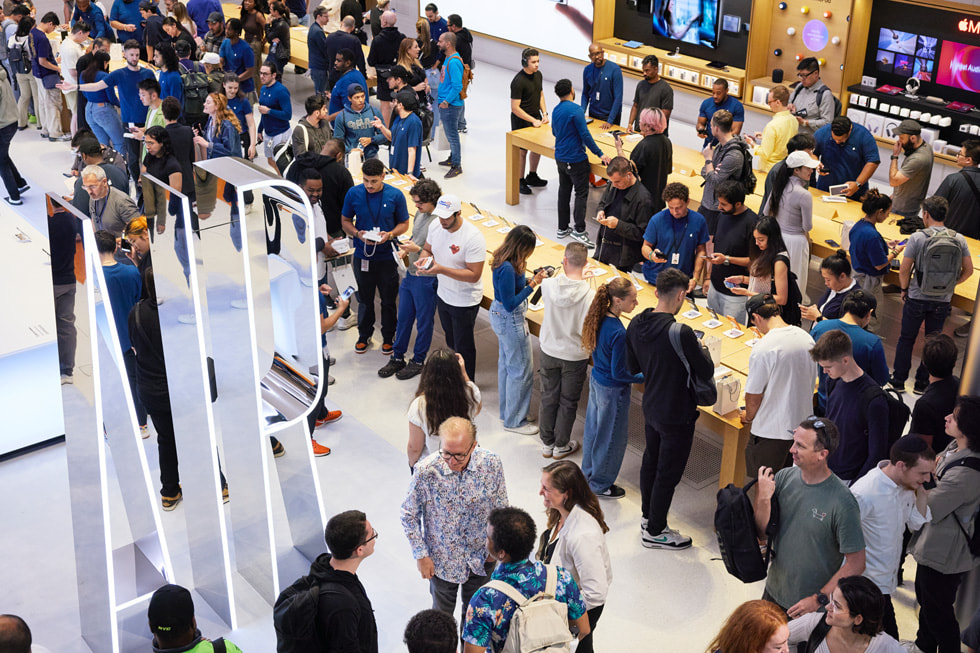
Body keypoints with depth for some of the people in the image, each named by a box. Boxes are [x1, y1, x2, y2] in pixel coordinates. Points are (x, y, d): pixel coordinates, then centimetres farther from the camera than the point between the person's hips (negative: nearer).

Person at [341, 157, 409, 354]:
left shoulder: (395, 195, -10)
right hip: (362, 256, 1)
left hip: (387, 257, -1)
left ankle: (388, 337, 28)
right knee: (364, 299, 15)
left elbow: (404, 224, -1)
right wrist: (358, 234, -16)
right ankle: (364, 335, 33)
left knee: (389, 300, 10)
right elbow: (345, 221, 4)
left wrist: (389, 234, -20)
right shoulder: (353, 194, -6)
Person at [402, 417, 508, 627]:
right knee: (442, 612, 22)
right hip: (442, 558, -2)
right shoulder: (425, 471, -28)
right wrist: (421, 555, -9)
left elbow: (500, 507, -3)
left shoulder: (491, 463, -22)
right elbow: (409, 516, -11)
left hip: (481, 556, 2)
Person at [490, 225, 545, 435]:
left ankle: (506, 412, 38)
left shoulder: (504, 261, -1)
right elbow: (510, 304, -26)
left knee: (506, 363, 22)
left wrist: (530, 279, -3)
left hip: (500, 315, 11)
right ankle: (514, 421, 16)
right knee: (521, 370, 3)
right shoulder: (507, 269, -30)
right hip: (510, 320, -11)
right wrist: (533, 285, -25)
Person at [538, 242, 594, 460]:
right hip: (575, 357, -2)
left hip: (549, 350, 3)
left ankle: (547, 444, 34)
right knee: (568, 402, 16)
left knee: (548, 398, 20)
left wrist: (562, 273, 16)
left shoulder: (548, 285, -19)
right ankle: (561, 446, 31)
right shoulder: (590, 295, -27)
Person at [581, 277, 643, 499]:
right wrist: (646, 376, -13)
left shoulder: (600, 319, -7)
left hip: (596, 380, 8)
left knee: (594, 429, 24)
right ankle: (600, 485, 29)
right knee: (611, 438, 12)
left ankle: (589, 473, 44)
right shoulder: (619, 333, -32)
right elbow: (619, 373, -25)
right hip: (612, 390, -8)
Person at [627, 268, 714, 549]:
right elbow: (707, 373, -18)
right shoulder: (681, 333, -30)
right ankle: (655, 531, 25)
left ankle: (648, 516, 45)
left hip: (651, 407, 8)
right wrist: (701, 350, 0)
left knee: (651, 461, 26)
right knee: (668, 473, 10)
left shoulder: (635, 325, -6)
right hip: (677, 415, -7)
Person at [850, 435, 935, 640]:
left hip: (887, 581, 8)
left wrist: (921, 489, -8)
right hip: (869, 585, -8)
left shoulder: (906, 483, -3)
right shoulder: (865, 493, -28)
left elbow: (917, 523, 4)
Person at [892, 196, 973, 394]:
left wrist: (905, 289, 4)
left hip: (917, 297, -3)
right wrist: (950, 285, 16)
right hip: (943, 301, 3)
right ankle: (922, 383, 21)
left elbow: (904, 271, -13)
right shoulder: (959, 240, -3)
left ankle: (898, 380, 20)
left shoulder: (918, 238, -14)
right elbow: (968, 270, 2)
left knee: (907, 339, 12)